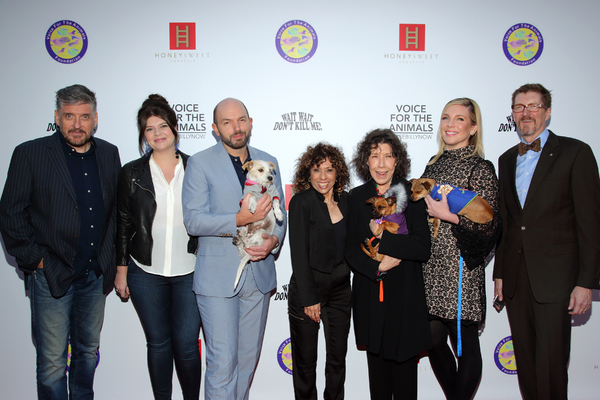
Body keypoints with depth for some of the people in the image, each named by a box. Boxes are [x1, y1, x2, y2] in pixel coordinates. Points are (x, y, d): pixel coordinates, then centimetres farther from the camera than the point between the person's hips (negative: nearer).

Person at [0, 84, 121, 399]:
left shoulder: (109, 154, 5)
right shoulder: (30, 154, -6)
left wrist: (111, 259, 6)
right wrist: (33, 259, -9)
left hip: (96, 275, 4)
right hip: (51, 276, -4)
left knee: (88, 352, 18)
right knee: (52, 363, 4)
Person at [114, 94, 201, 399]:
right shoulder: (132, 173, 3)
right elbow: (123, 224, 6)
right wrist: (121, 269, 4)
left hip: (189, 272, 0)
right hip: (146, 273, 1)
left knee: (186, 345, 3)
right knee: (158, 343, 12)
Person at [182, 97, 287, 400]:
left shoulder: (268, 162, 10)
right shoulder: (200, 163, -3)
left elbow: (280, 213, 13)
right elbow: (193, 220, -11)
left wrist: (273, 239, -9)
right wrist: (240, 219, -23)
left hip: (259, 273, 4)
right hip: (217, 276, -4)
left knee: (248, 358, 16)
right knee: (222, 361, -2)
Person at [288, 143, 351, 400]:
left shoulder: (345, 200, 4)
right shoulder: (302, 201, -11)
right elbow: (299, 253, -13)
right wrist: (309, 298, -15)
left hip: (340, 289, 5)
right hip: (307, 289, -4)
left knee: (338, 356, 13)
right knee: (305, 359, 9)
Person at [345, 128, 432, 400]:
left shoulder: (411, 194, -5)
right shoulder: (357, 197, 3)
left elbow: (423, 248, -12)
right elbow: (350, 249, 1)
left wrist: (382, 237, -17)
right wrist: (377, 266, -15)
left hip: (405, 295, -2)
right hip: (369, 294, 2)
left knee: (404, 364, 4)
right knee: (376, 362, 14)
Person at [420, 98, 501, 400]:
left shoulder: (481, 169, -6)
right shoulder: (434, 165, 13)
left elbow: (490, 226, -11)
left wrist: (452, 217, -21)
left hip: (460, 269, -6)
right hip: (430, 267, 6)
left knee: (464, 346, 5)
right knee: (434, 341, 14)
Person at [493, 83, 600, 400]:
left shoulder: (574, 152, -2)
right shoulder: (507, 159, 14)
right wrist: (500, 273, 13)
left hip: (555, 278, -5)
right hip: (515, 278, 5)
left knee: (550, 365, -4)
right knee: (525, 362, 12)